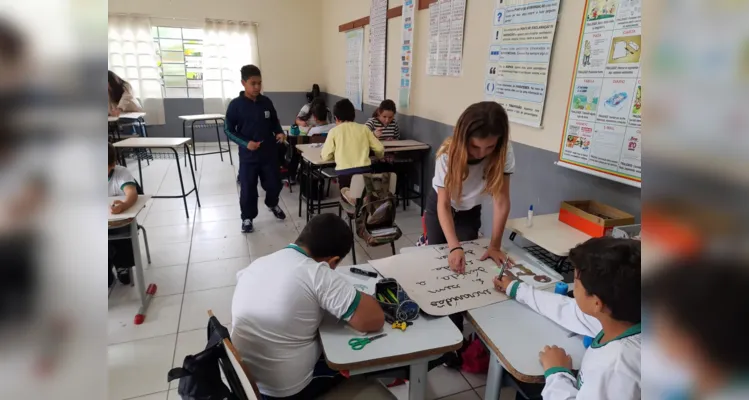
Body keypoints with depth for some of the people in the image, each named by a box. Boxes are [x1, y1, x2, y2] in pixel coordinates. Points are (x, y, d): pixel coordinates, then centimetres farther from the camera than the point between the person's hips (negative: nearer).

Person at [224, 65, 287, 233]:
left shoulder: (266, 102, 2)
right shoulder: (236, 105, -9)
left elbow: (274, 121, 15)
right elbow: (228, 129, -6)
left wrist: (279, 132, -7)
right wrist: (245, 143, -19)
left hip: (269, 153, 3)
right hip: (248, 155, -3)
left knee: (274, 184, 12)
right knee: (248, 188, 5)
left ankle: (272, 204, 43)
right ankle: (247, 218, 25)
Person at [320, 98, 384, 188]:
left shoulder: (334, 131, 6)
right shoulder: (364, 128, 11)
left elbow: (325, 157, 5)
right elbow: (380, 149, 10)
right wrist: (379, 157, 33)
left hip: (344, 172, -2)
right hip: (365, 170, 2)